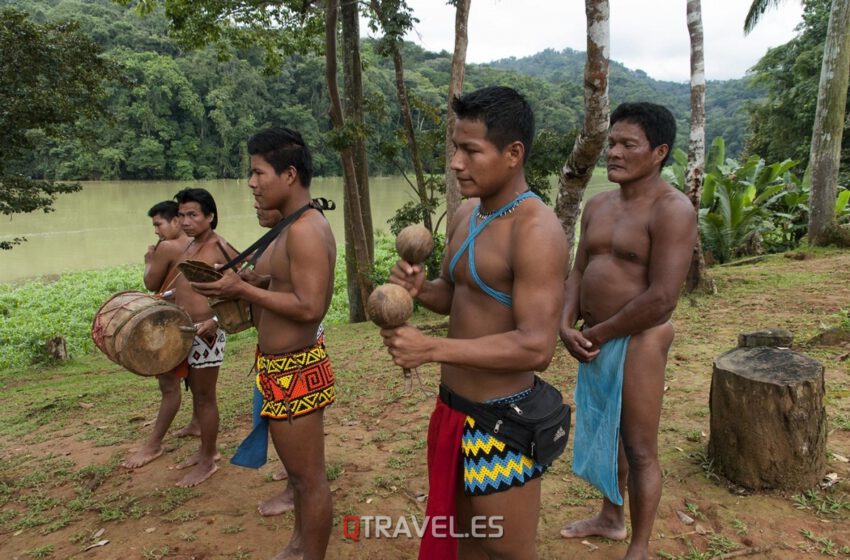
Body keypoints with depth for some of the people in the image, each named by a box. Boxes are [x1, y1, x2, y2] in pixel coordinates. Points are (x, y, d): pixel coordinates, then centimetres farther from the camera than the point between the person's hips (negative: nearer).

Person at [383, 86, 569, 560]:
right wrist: (421, 289, -6)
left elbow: (536, 347, -28)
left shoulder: (537, 231, -23)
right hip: (455, 410, 8)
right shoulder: (465, 215, 5)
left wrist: (431, 348, -28)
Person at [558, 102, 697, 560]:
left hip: (637, 341, -8)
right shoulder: (597, 205, 7)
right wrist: (567, 325, -8)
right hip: (595, 340, 8)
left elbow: (661, 299, -23)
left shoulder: (672, 210, -17)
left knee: (639, 448, 6)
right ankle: (610, 518, 43)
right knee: (605, 431, 22)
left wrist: (597, 334, -14)